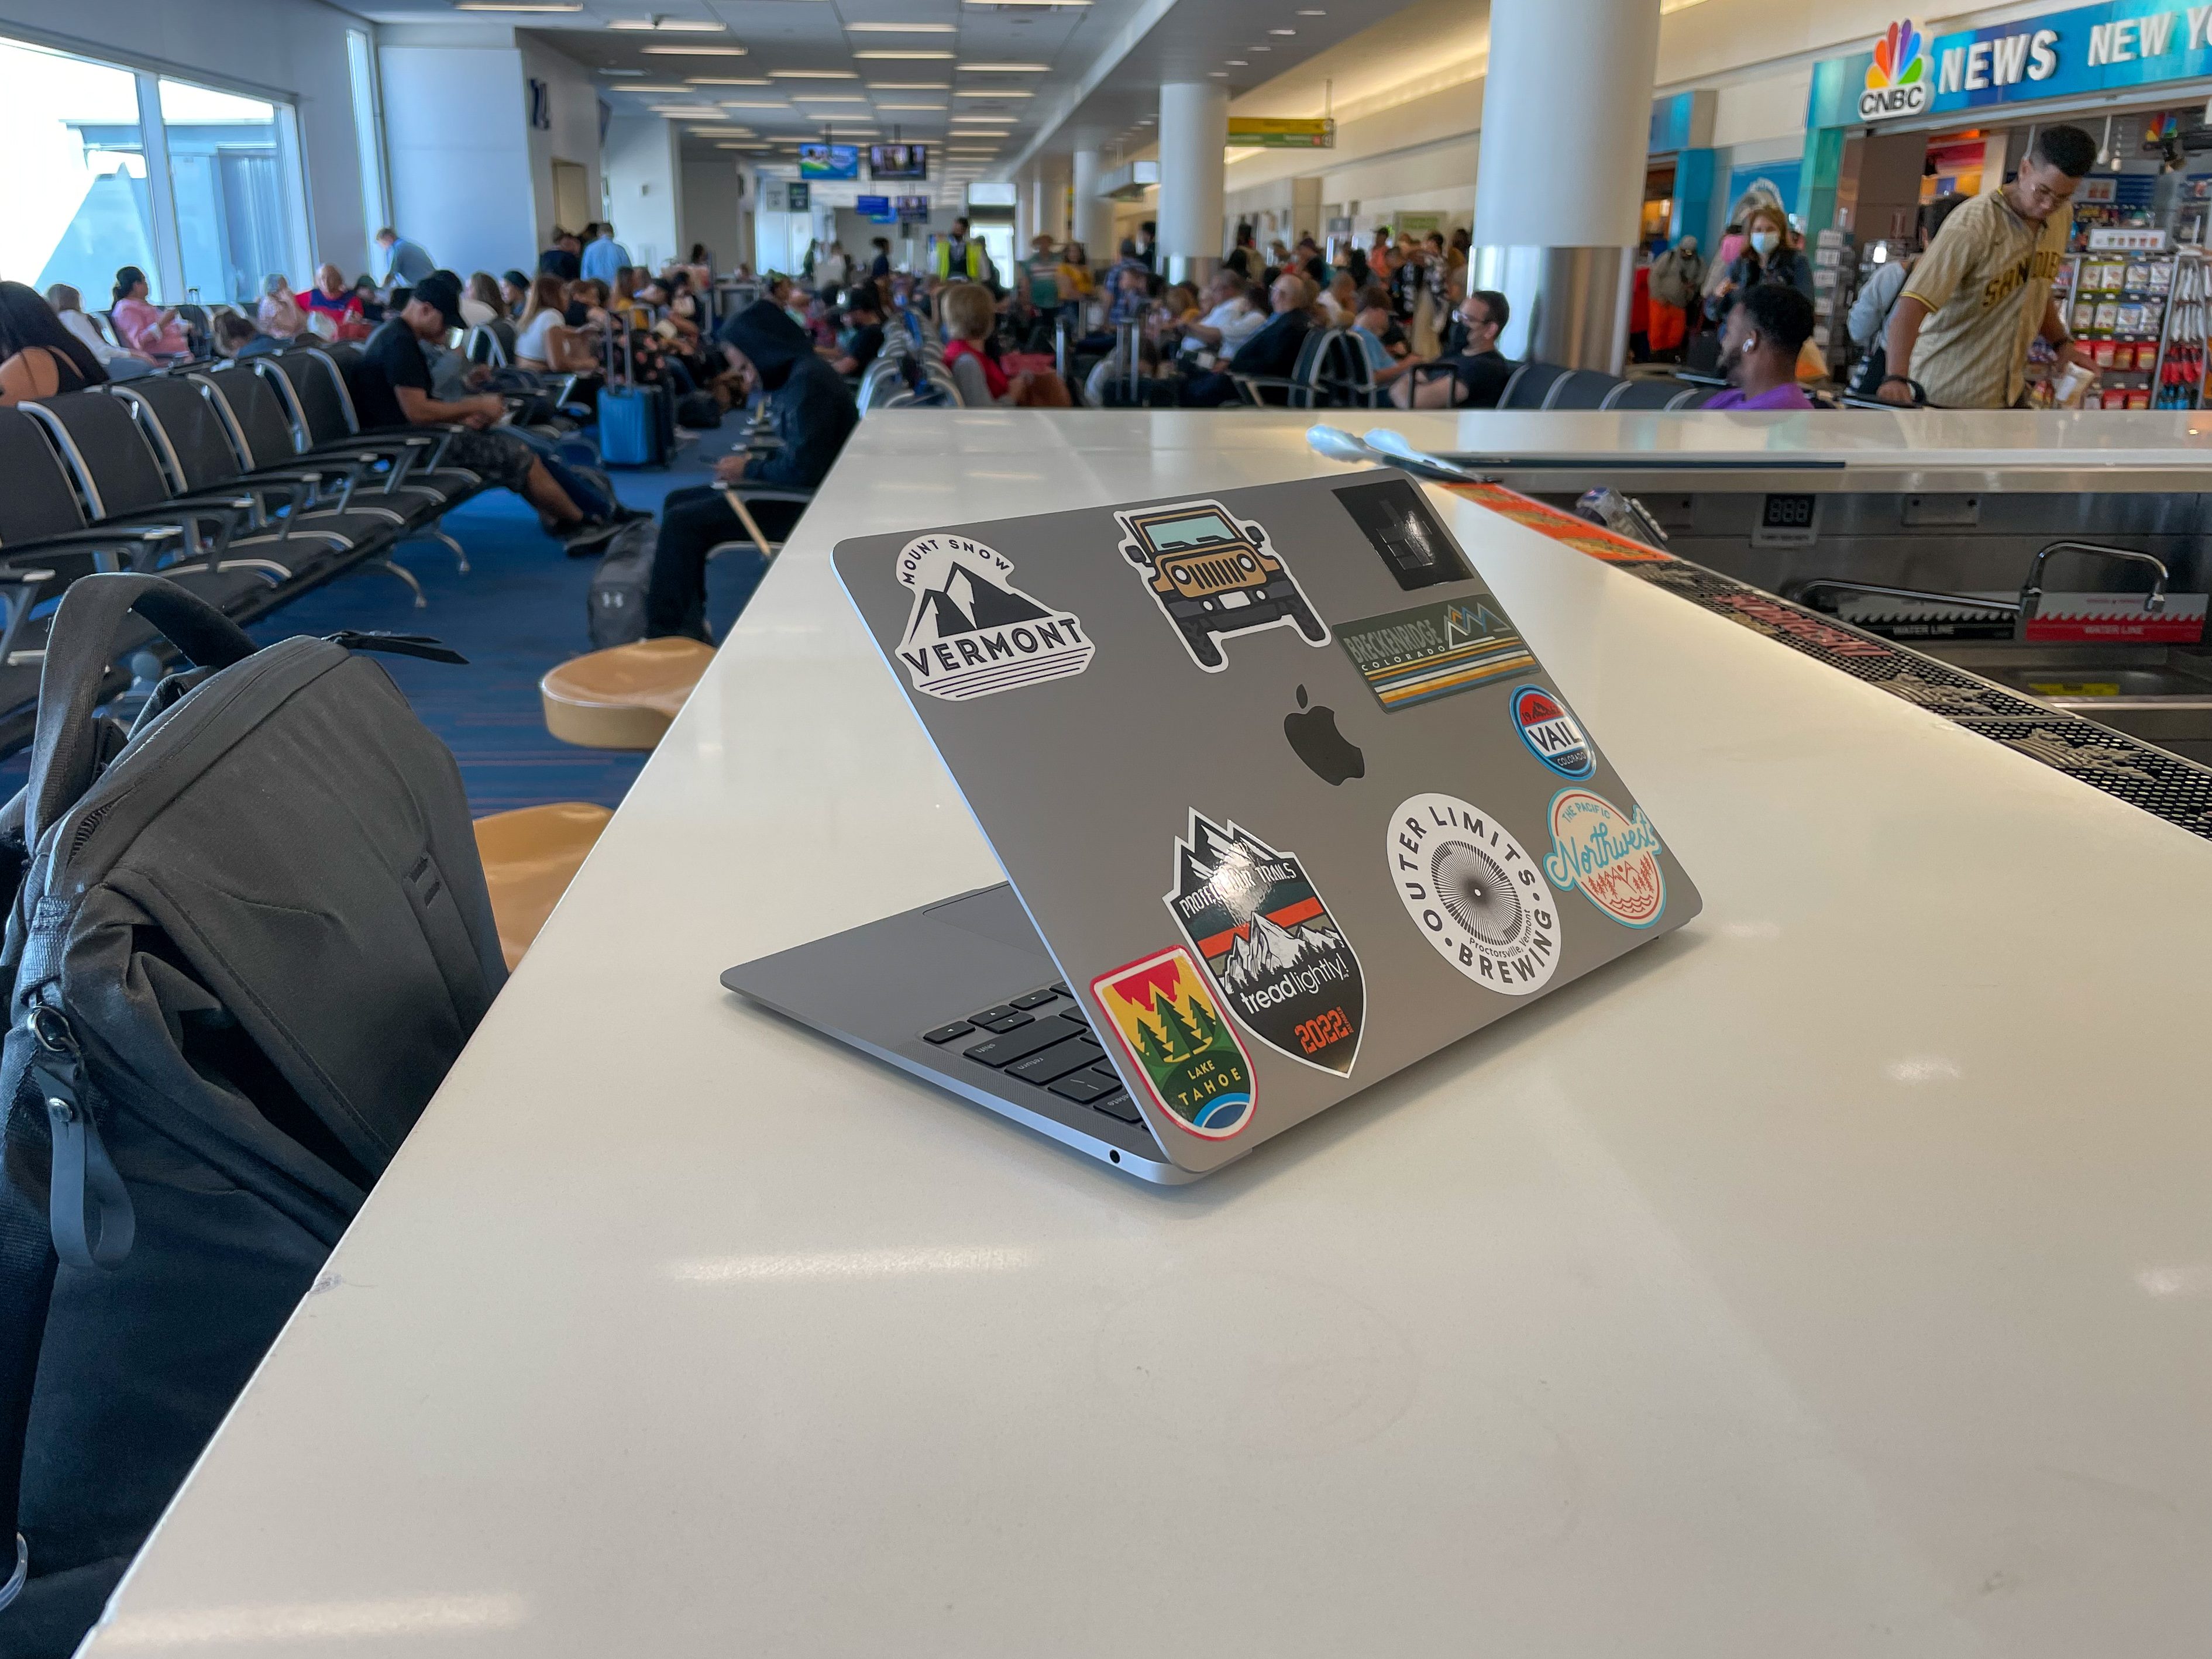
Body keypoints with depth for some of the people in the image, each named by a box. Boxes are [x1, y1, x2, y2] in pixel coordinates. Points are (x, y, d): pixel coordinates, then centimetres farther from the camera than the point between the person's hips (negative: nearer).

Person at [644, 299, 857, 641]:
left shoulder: (809, 381, -21)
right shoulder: (795, 375, 10)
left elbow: (803, 468, -26)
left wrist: (749, 469, -10)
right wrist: (753, 464, 1)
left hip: (807, 505, -11)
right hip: (797, 490, 11)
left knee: (682, 522, -14)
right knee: (678, 502, 11)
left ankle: (666, 634, -1)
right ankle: (687, 620, 11)